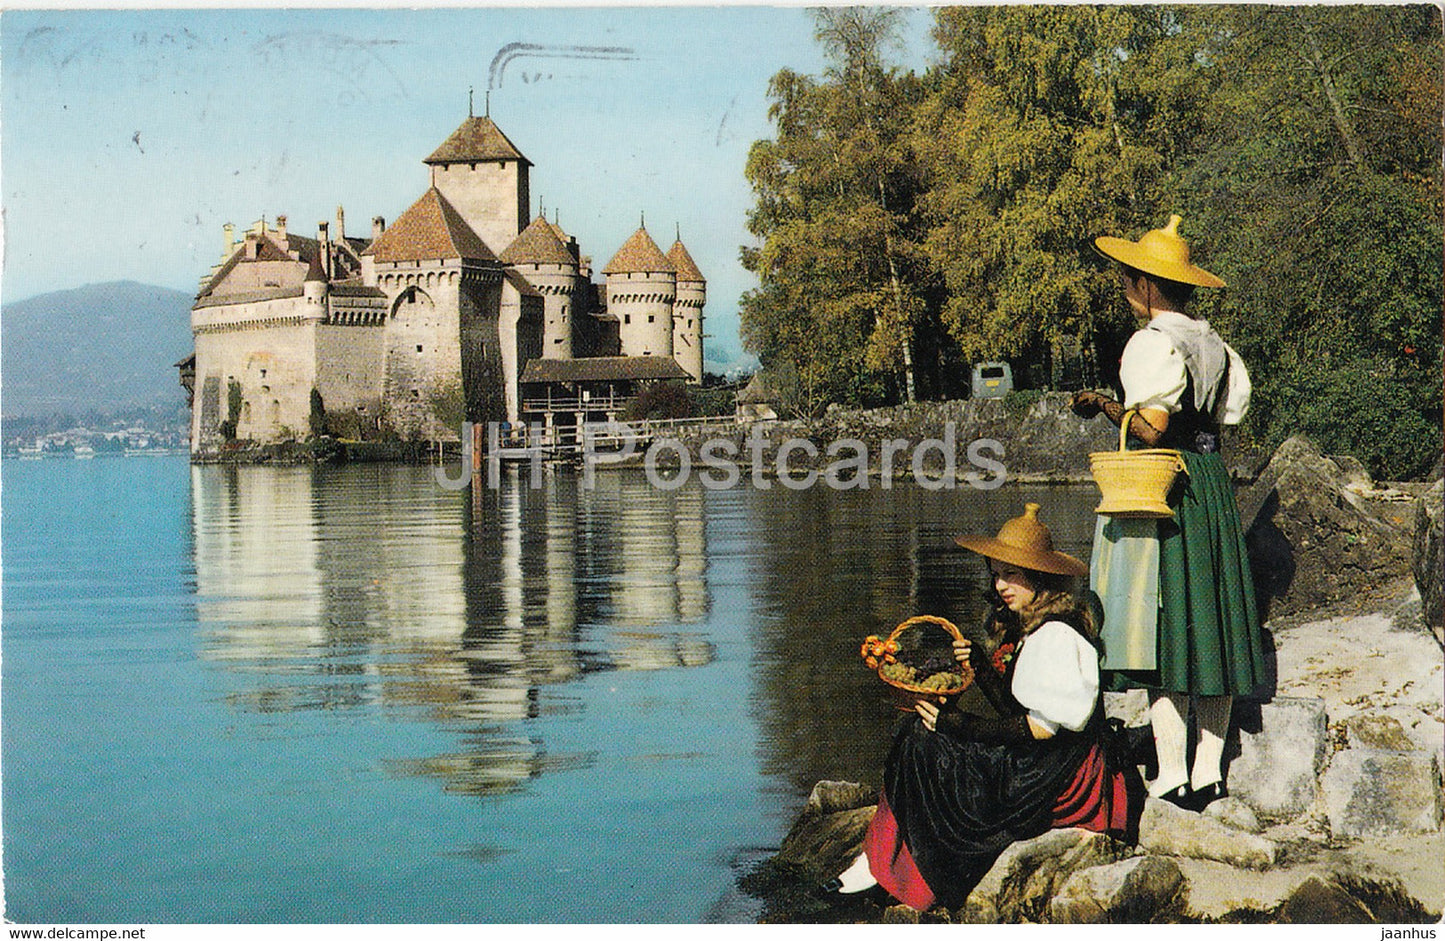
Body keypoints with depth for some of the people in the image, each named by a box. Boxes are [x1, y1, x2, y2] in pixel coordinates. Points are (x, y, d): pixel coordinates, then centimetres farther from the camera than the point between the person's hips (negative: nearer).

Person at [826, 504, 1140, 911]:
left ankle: (881, 864, -1)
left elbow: (1044, 727, -20)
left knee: (921, 741, -14)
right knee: (922, 726, 3)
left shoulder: (1056, 635, -16)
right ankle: (877, 861, -2)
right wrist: (981, 669, 0)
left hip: (1054, 778, -10)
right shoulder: (1026, 627, 14)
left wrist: (964, 725, -19)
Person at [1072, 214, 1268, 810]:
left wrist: (1105, 405, -4)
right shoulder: (1215, 346, 12)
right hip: (1212, 485, 8)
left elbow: (1151, 428, -21)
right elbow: (1220, 422, 15)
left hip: (1162, 492, -8)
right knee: (1209, 631, 9)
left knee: (1162, 628, -6)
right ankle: (1208, 771, 13)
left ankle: (1171, 776, -5)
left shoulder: (1154, 343, -12)